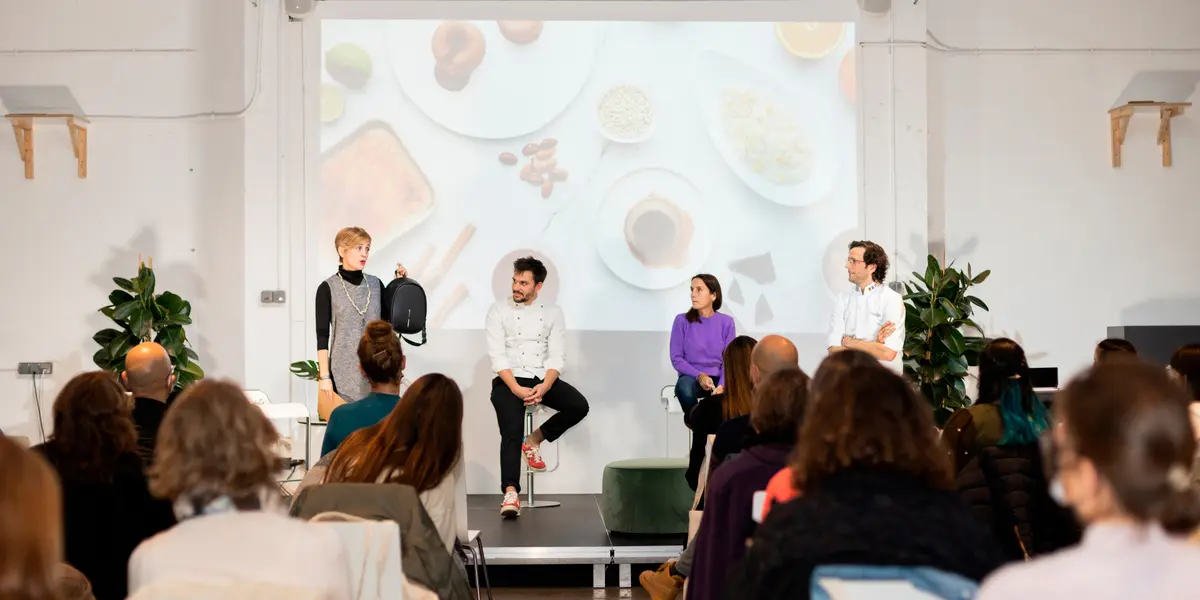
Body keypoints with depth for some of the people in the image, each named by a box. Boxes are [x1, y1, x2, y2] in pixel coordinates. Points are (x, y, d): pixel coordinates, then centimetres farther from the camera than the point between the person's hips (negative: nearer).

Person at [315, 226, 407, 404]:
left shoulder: (375, 284, 8)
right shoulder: (328, 288, -4)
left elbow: (392, 320, 4)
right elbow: (322, 336, -6)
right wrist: (324, 376, -10)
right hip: (343, 373, -4)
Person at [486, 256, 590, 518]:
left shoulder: (553, 312, 7)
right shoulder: (498, 310, 1)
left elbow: (557, 356, 0)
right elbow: (497, 356, -7)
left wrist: (544, 387, -18)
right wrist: (517, 389, -21)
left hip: (542, 379, 3)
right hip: (509, 380, -3)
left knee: (579, 406, -20)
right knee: (511, 433, -23)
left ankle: (534, 440, 2)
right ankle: (511, 494, -27)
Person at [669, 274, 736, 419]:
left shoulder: (726, 322, 0)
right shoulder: (682, 321, -4)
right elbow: (676, 358, -3)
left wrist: (722, 385, -19)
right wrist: (699, 376, -18)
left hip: (718, 377, 1)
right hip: (691, 376, -1)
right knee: (684, 388, -38)